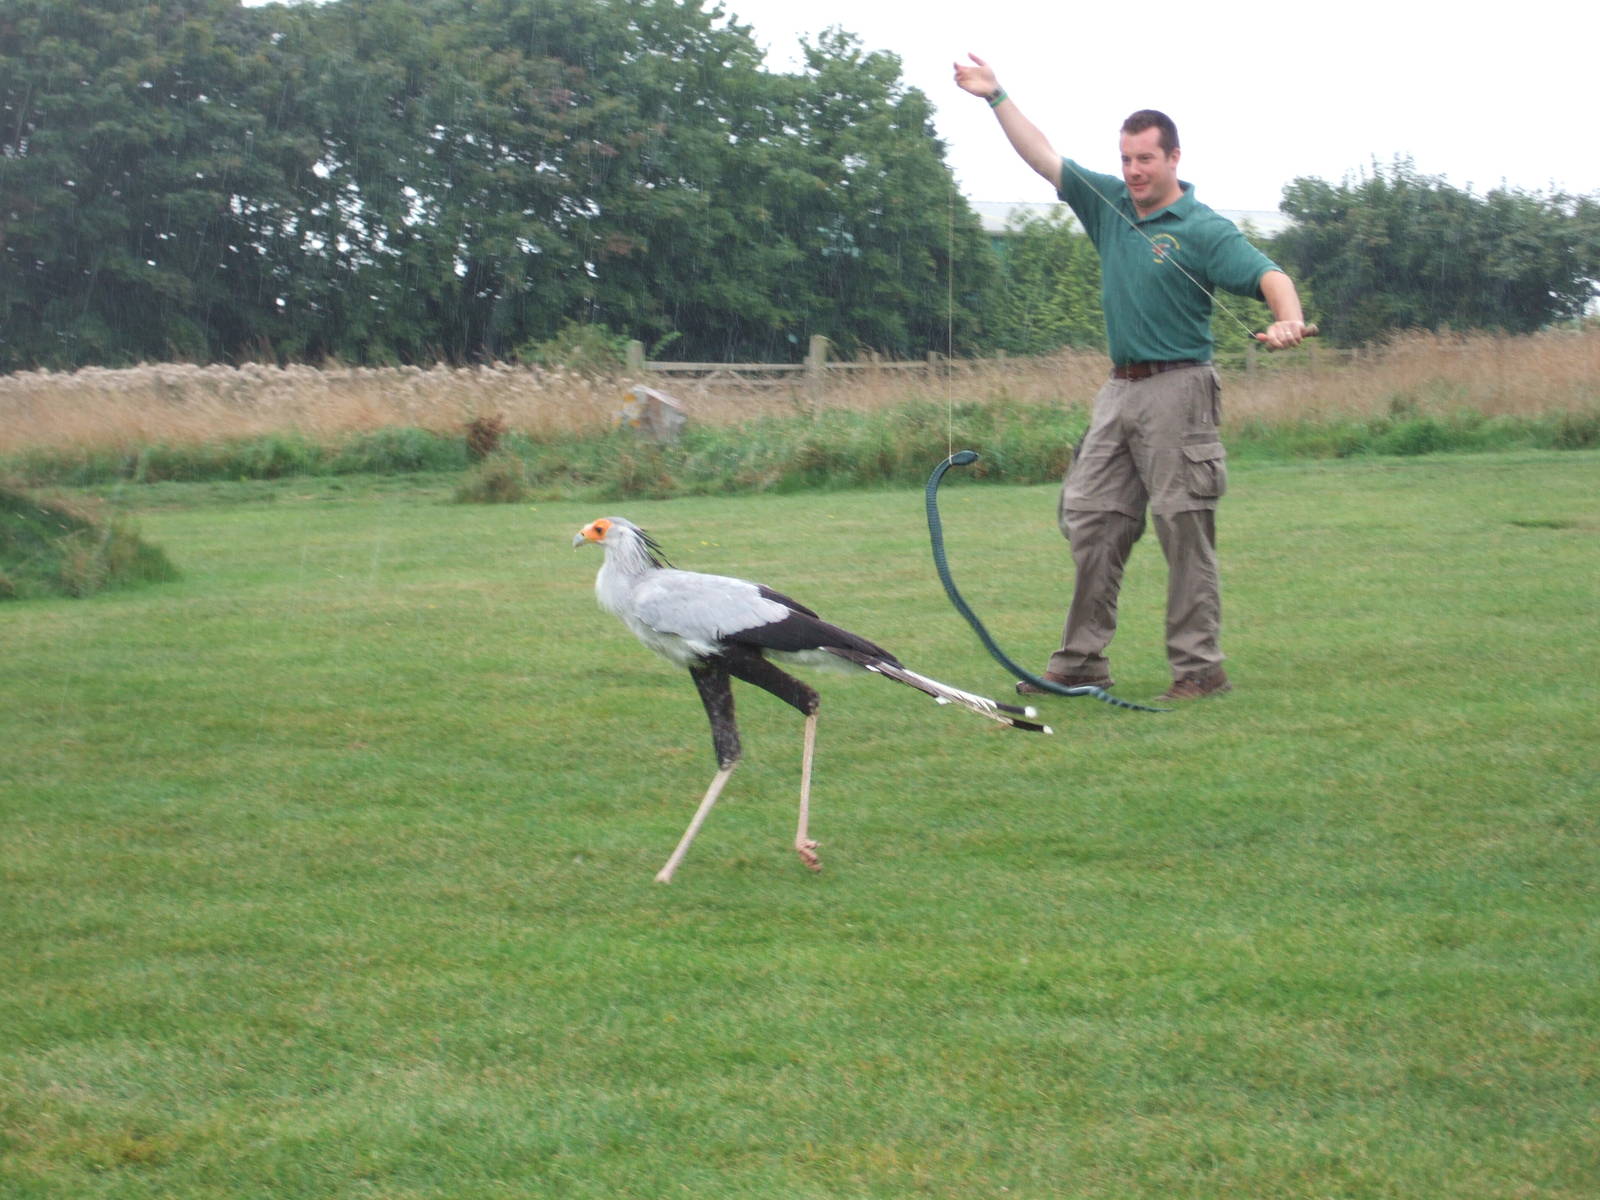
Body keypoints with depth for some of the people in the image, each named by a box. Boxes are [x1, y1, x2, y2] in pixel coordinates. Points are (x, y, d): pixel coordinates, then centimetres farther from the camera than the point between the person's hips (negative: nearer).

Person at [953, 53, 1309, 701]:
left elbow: (1268, 276, -21)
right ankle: (1081, 660, 14)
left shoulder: (1204, 229, -8)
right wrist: (996, 97, 18)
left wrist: (1288, 318, -42)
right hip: (1119, 391, 7)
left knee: (1185, 529, -6)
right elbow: (1043, 157, 20)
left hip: (1177, 390, -7)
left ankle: (1199, 667, -3)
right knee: (1091, 523, 8)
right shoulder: (1109, 205, 12)